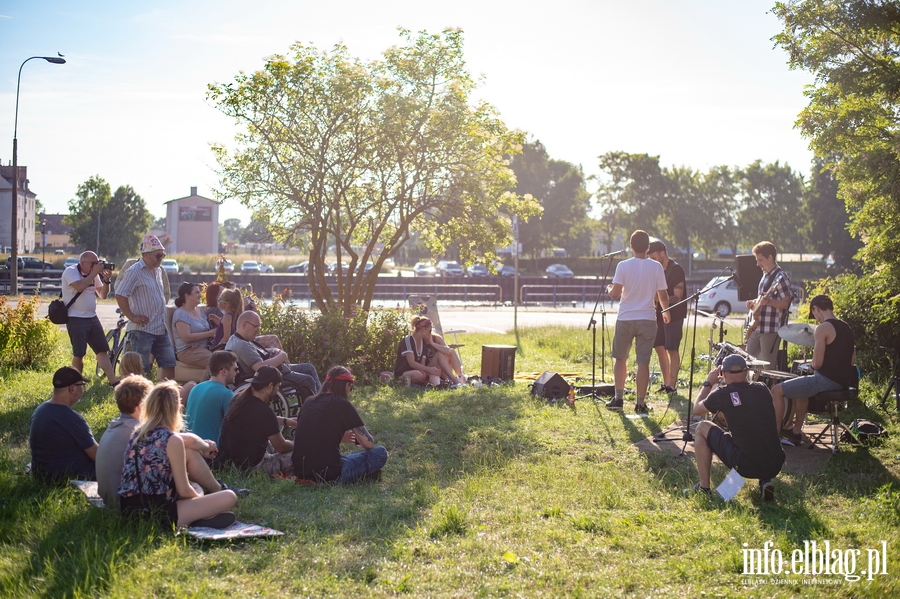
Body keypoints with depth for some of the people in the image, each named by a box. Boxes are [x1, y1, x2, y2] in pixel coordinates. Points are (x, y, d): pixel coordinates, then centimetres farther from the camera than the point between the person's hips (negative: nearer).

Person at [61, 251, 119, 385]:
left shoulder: (93, 274, 11)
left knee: (102, 351, 1)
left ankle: (114, 382, -2)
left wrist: (106, 280, -7)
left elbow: (103, 295, 9)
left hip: (92, 318, 7)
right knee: (79, 354, -3)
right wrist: (94, 273, -21)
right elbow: (80, 287, -29)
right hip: (76, 319, -7)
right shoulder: (70, 272, -10)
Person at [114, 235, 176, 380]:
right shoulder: (135, 272, -13)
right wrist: (132, 317, -16)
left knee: (169, 363, 10)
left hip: (161, 329, 8)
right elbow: (120, 295, -19)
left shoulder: (157, 270, 13)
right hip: (143, 329, -8)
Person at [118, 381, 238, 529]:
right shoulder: (172, 440, -13)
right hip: (156, 515, -8)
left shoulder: (138, 432, 7)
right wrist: (200, 497, 12)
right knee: (229, 497, -3)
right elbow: (184, 491, -8)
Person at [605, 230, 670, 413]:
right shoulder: (656, 267, -3)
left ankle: (618, 398, 14)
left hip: (625, 319, 0)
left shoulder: (623, 266, -6)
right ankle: (640, 403, 3)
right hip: (647, 319, 0)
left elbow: (615, 293, -12)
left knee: (620, 358, 15)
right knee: (643, 362, 2)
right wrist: (666, 312, 19)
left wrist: (610, 289, 12)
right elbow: (663, 295, 0)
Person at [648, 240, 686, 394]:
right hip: (660, 314, 8)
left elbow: (677, 297, -18)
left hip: (674, 315, -8)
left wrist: (658, 300, -26)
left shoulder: (676, 270, -13)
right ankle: (666, 383, 16)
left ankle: (671, 386, -5)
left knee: (672, 350, -7)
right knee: (659, 348, 9)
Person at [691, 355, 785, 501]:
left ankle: (704, 487, 17)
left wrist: (708, 383, 26)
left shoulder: (723, 394, -6)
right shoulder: (763, 390, 6)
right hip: (775, 467, 4)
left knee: (702, 428, 15)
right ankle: (765, 481, 14)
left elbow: (696, 410, 14)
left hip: (745, 466, -4)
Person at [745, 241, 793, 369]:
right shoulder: (765, 275, 14)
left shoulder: (781, 278, -14)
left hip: (771, 328, -9)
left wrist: (768, 301, -31)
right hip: (757, 327, 9)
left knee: (769, 366, -4)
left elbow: (786, 303, -16)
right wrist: (754, 303, 8)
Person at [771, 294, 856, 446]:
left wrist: (812, 365, 2)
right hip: (843, 381, 9)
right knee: (800, 388, 34)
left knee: (777, 391, 2)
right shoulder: (846, 327, 11)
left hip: (826, 380, -9)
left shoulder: (823, 328, -16)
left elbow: (817, 364, -19)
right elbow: (852, 361, 17)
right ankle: (796, 433, 36)